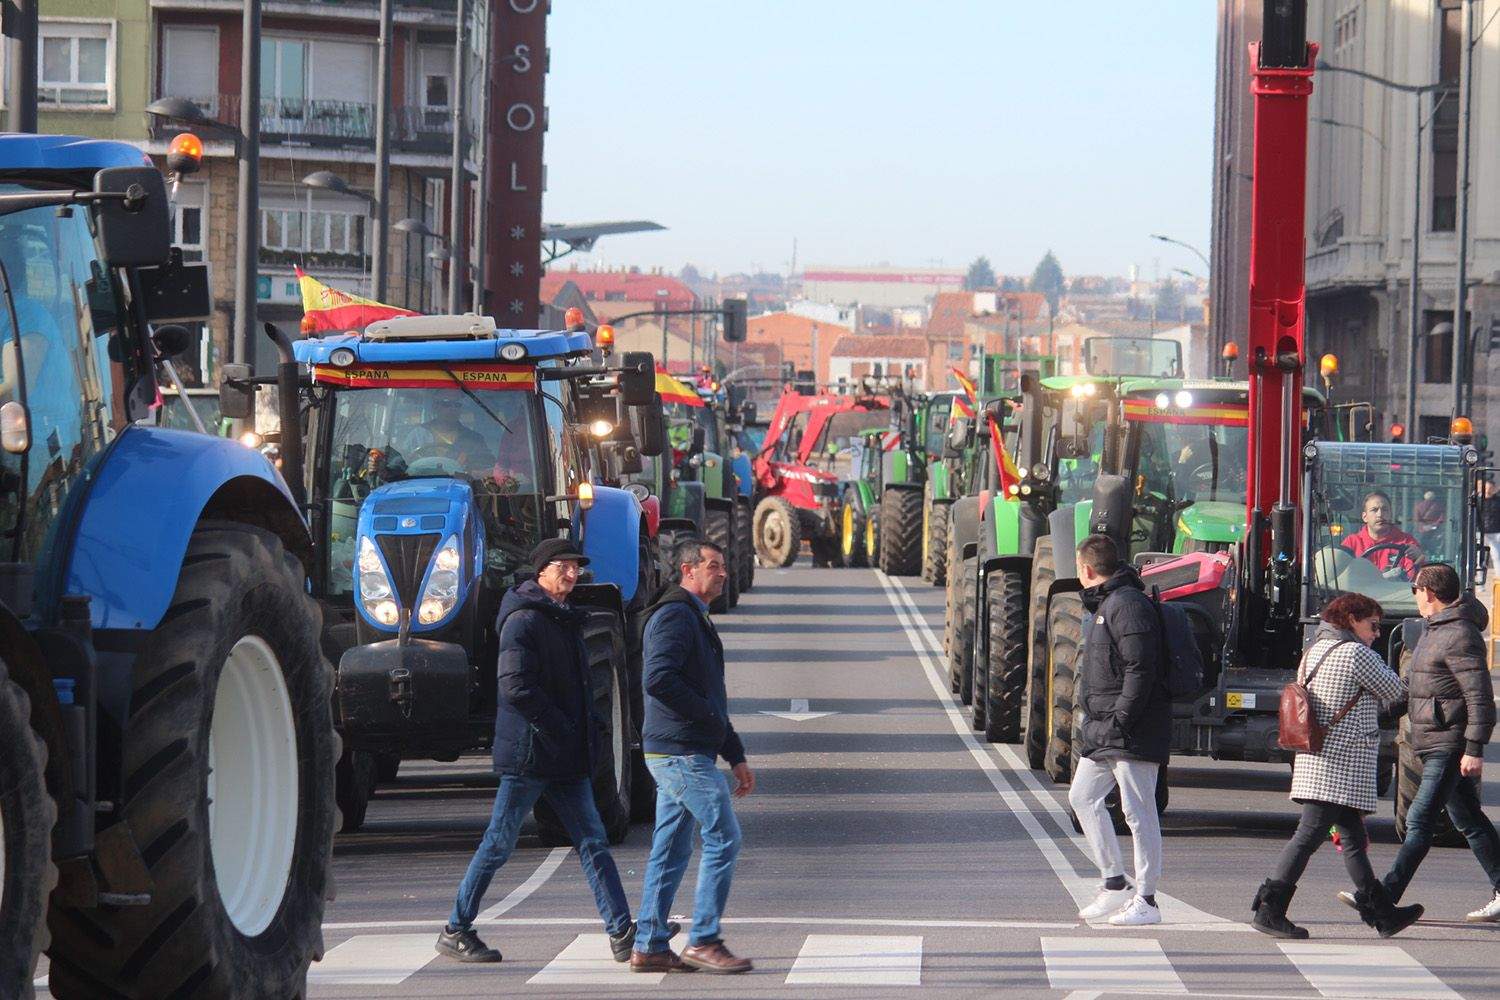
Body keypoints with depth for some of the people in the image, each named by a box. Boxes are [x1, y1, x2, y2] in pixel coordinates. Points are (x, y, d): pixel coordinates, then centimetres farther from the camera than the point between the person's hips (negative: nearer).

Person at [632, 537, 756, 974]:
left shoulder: (695, 618, 23)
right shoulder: (675, 615, -11)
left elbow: (709, 697, 27)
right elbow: (658, 679, -24)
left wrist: (737, 757, 24)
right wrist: (708, 717, -16)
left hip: (673, 754, 10)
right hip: (683, 752, -10)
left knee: (670, 852, 10)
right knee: (724, 839, -9)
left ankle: (648, 947, 11)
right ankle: (703, 941, -8)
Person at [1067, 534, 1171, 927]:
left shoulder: (1128, 605, -15)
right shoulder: (1106, 604, 18)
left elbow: (1140, 669, -22)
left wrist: (1121, 719, -22)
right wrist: (1095, 721, 17)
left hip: (1131, 732, -11)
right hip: (1102, 731, 11)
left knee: (1138, 812, -5)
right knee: (1083, 796, 13)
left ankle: (1146, 900, -1)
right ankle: (1114, 886, 17)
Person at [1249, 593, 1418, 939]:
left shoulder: (1315, 651, 13)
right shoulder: (1357, 654, -12)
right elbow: (1394, 692, -3)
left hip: (1315, 760, 10)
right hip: (1342, 764, -10)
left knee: (1353, 837, 13)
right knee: (1310, 834, -10)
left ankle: (1382, 912, 19)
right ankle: (1269, 909, -12)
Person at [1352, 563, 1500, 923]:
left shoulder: (1459, 636, -17)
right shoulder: (1437, 629, 16)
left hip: (1449, 747, -11)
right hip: (1436, 744, 11)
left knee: (1419, 820, -11)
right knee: (1469, 821, 13)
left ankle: (1383, 898, -14)